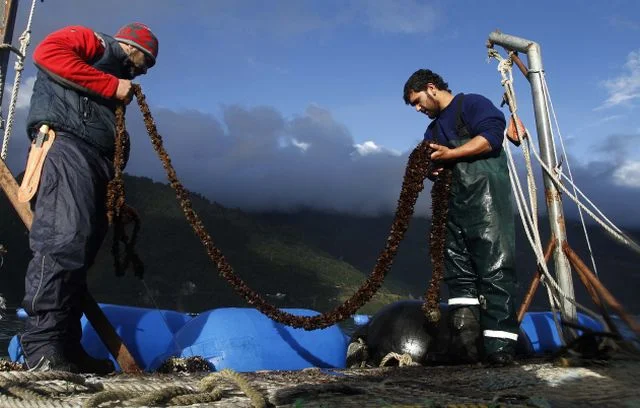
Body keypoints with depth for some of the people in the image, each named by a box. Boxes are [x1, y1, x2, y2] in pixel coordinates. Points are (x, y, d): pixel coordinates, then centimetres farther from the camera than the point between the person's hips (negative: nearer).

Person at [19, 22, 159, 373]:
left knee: (81, 251, 1)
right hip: (65, 143, -9)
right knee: (64, 238, -23)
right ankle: (42, 344, -26)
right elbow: (47, 52, -8)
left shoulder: (116, 79, 35)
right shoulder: (95, 42, 15)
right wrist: (112, 85, -6)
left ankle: (65, 348, 1)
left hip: (94, 160, 9)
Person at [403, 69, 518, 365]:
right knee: (459, 273, 1)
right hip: (455, 207, 9)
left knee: (495, 269, -11)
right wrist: (432, 168, 2)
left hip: (486, 199, -8)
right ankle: (467, 345, 0)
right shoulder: (433, 130, 28)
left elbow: (492, 135, -12)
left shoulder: (472, 104, 6)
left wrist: (449, 155, -13)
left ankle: (500, 345, -11)